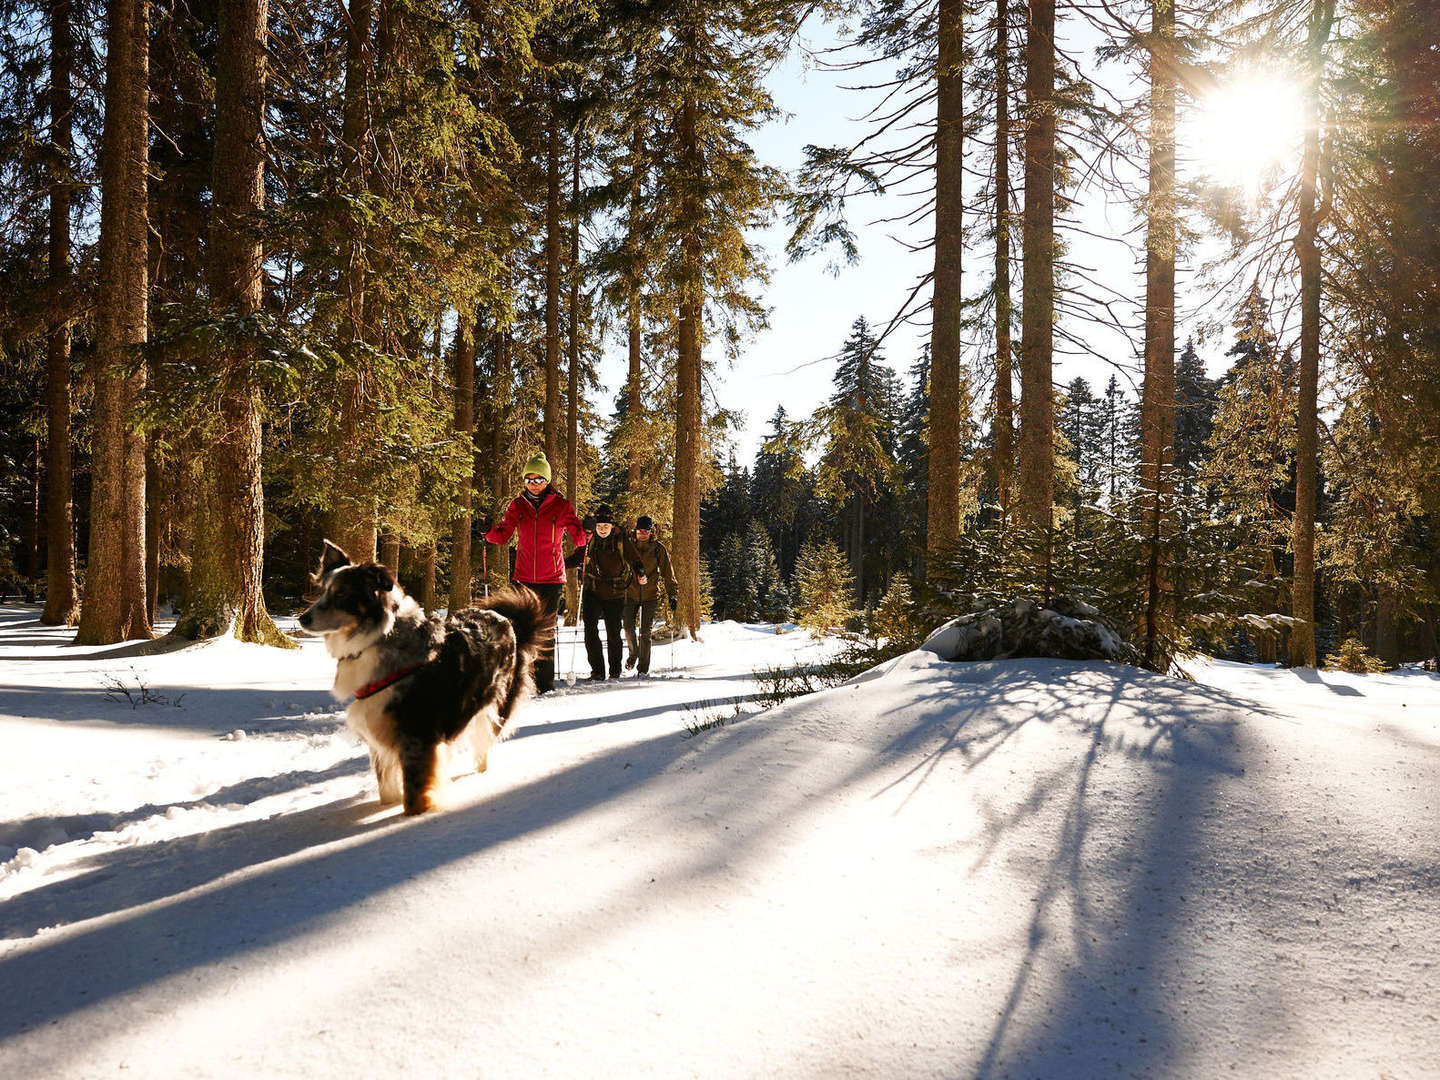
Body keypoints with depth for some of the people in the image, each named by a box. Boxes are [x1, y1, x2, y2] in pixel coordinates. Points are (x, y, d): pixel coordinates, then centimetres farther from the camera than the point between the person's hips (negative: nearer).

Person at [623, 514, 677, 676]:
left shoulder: (659, 549, -2)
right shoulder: (630, 546, 0)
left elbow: (667, 573, -1)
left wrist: (672, 596, -5)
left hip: (651, 594, -1)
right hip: (631, 592, 2)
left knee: (645, 632, -4)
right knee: (629, 628, -1)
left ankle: (643, 668, 5)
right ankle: (634, 653, 29)